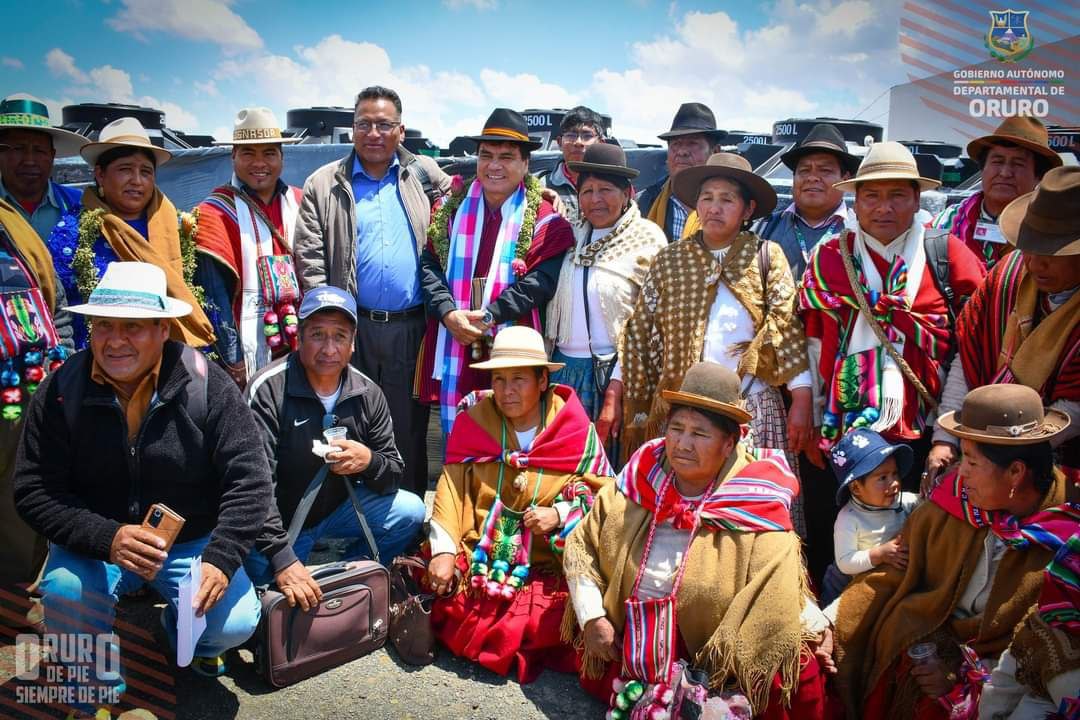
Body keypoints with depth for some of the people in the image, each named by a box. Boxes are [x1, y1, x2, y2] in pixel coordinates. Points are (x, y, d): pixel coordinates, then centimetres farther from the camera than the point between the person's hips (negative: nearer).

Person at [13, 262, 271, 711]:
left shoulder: (207, 385, -15)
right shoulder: (60, 392, -10)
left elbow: (248, 480, -15)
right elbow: (33, 492, -11)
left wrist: (221, 559, -26)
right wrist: (107, 538, -27)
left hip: (192, 543, 0)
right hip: (93, 544, 1)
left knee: (234, 623, -20)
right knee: (65, 595, -30)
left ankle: (181, 629, 18)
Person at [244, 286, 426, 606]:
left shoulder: (367, 393, -7)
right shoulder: (268, 389, -21)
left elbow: (395, 473, -2)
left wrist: (369, 461, -27)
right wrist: (283, 559, -35)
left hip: (337, 508, 4)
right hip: (279, 520, -4)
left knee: (410, 512, -13)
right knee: (263, 573, -29)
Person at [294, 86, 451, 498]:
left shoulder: (424, 175, 11)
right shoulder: (324, 185, 6)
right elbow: (310, 262, 0)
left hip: (411, 329, 1)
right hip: (351, 328, -1)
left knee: (409, 431, 9)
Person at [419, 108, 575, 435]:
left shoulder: (544, 218, -1)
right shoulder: (451, 209, 11)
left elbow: (540, 280, -10)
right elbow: (430, 265, 6)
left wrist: (488, 317, -17)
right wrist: (448, 313, -11)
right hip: (453, 349, 3)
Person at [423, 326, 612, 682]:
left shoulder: (577, 430, -2)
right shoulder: (473, 421, 2)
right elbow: (452, 488, -4)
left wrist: (560, 515, -15)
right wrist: (444, 551, -16)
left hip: (547, 563, -1)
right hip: (477, 553, 1)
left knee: (548, 621, -24)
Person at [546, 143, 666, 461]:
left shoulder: (646, 238, -5)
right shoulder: (573, 236, 10)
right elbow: (553, 306, 13)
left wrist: (614, 394, -15)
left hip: (613, 375, -4)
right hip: (564, 369, 4)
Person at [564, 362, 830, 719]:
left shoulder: (755, 515, -13)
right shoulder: (631, 491, -2)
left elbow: (774, 606, -19)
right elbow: (581, 546, 4)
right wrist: (591, 617, -4)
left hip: (712, 675, -4)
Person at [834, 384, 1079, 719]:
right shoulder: (954, 497, -5)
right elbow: (893, 572, 1)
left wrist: (965, 678, -13)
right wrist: (828, 622, -7)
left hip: (997, 669, -3)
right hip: (922, 640, 3)